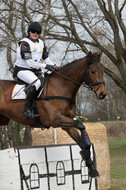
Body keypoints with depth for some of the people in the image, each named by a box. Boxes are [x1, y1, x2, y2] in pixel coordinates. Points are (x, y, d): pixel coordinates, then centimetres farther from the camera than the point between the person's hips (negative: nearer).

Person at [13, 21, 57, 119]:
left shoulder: (41, 43, 13)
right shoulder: (25, 43, -13)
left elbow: (46, 59, 16)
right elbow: (29, 62, -19)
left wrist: (53, 66, -2)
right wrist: (45, 66, -20)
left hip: (36, 71, 9)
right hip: (23, 70, -9)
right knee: (36, 82, -36)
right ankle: (27, 110, -37)